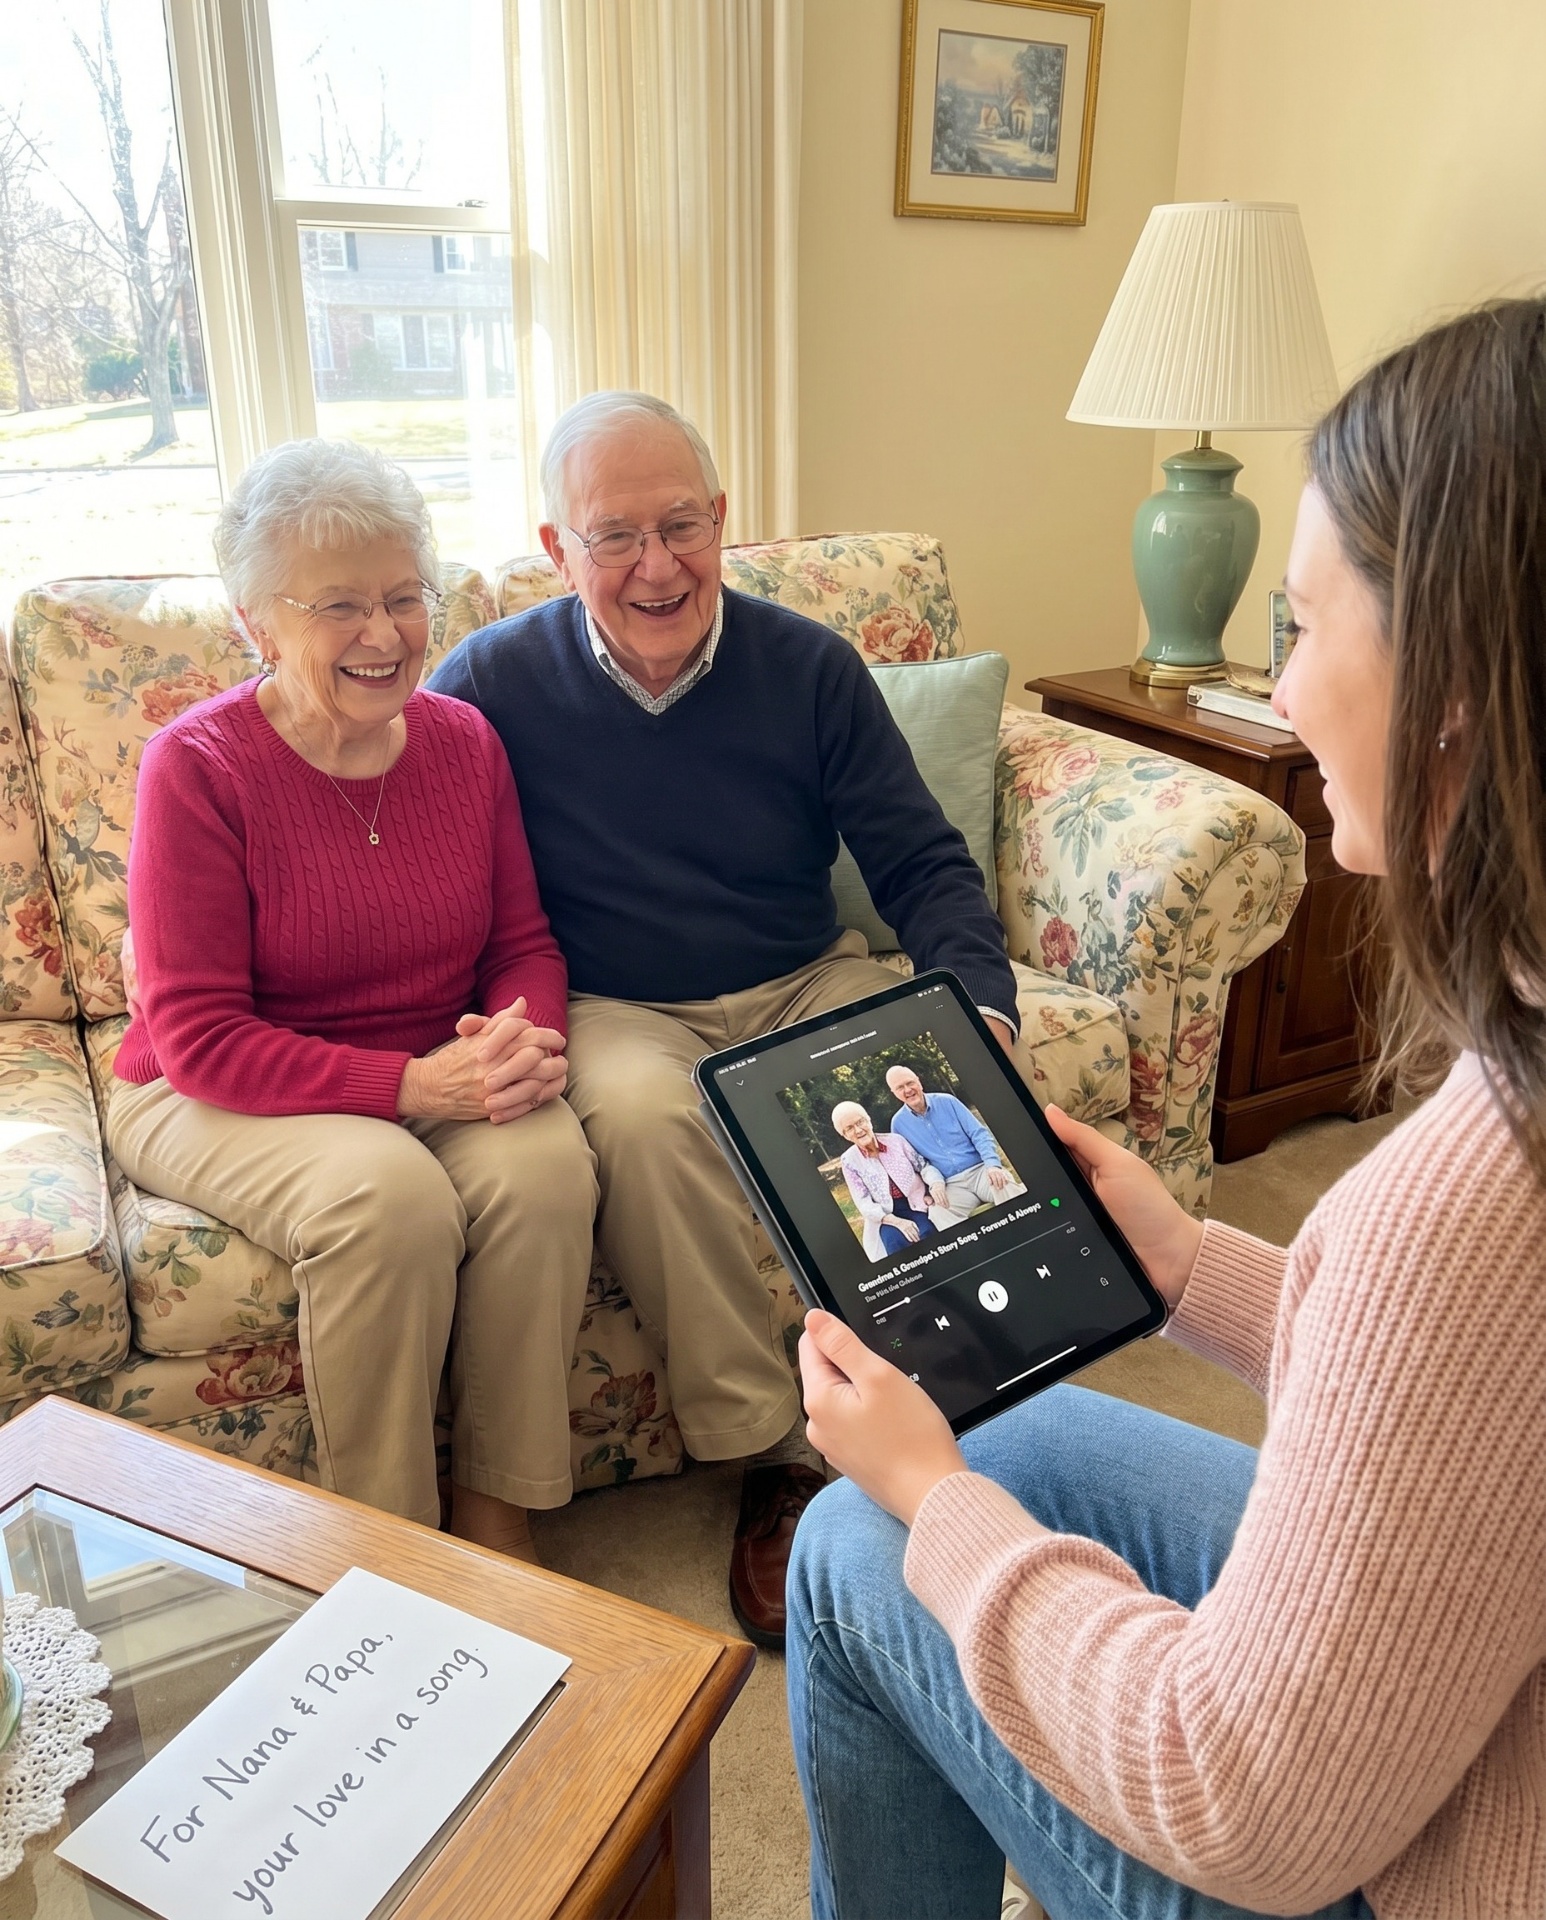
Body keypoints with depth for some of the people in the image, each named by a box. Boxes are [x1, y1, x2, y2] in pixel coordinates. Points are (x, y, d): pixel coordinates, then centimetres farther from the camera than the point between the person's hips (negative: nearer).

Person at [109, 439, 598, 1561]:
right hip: (214, 1100, -3)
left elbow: (525, 942, 7)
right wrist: (413, 1085, -27)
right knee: (387, 1192, -33)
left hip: (447, 1078, 4)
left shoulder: (463, 739, -1)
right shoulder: (197, 766, -15)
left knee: (546, 1162, -27)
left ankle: (497, 1513, -6)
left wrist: (525, 1038, -17)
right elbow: (200, 1038, -16)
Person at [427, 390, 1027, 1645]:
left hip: (806, 987, 3)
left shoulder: (809, 667, -1)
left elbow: (923, 865, 0)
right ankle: (771, 1457, -19)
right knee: (640, 1112, -35)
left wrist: (980, 1008, -19)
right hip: (617, 1012, -2)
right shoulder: (493, 684, -5)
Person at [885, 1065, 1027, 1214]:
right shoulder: (898, 1123, 5)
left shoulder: (946, 1101, 4)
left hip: (980, 1169, 0)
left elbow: (979, 1134, 0)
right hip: (952, 1184, 0)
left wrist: (993, 1164, -17)